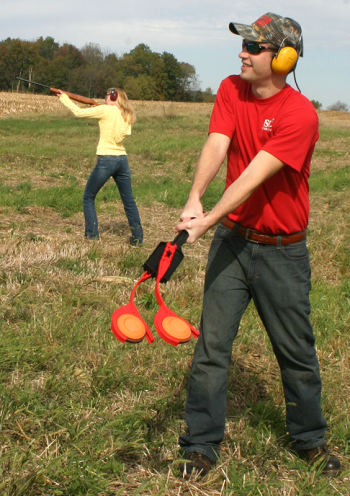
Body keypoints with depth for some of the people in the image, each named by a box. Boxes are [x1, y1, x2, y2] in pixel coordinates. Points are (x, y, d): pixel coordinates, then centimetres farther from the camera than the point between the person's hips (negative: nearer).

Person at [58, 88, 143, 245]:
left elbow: (78, 112, -3)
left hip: (106, 160, -5)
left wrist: (64, 97, 11)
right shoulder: (127, 115, 9)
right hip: (122, 160, 5)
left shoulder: (106, 110, -7)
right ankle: (137, 237, 13)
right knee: (129, 201, 13)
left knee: (88, 198, 10)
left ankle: (92, 235, 6)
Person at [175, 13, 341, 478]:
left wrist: (208, 221, -34)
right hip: (232, 241, 3)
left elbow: (253, 177, -26)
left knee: (296, 351, 10)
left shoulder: (301, 114, -16)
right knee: (212, 344, 2)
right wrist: (193, 200, -31)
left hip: (283, 251, -3)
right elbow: (216, 147, -14)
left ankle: (310, 439, 31)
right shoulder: (231, 90, 0)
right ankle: (202, 446, 14)